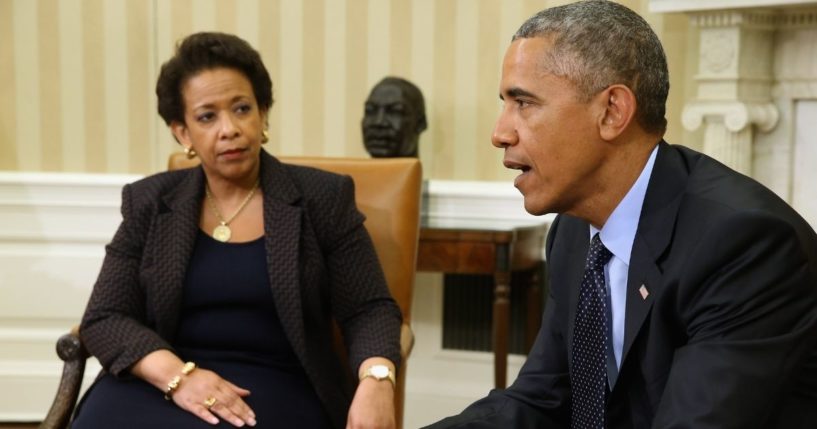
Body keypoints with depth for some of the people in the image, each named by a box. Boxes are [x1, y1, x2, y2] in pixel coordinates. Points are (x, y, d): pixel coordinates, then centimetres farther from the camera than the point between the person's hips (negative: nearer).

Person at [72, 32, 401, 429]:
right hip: (160, 381, 2)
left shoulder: (322, 198, 2)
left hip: (275, 386, -2)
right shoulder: (149, 203, 7)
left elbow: (369, 310, -1)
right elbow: (104, 318, 2)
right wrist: (177, 375, -17)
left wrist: (375, 380, -22)